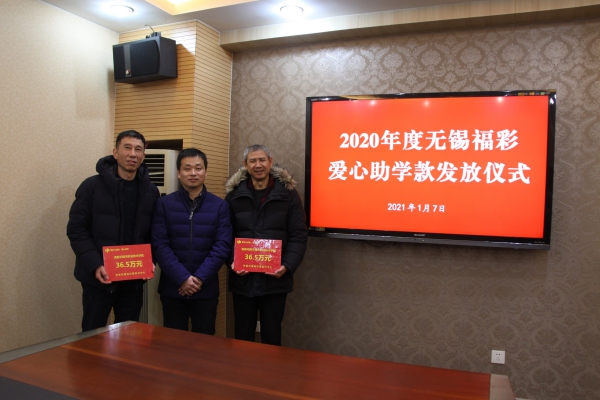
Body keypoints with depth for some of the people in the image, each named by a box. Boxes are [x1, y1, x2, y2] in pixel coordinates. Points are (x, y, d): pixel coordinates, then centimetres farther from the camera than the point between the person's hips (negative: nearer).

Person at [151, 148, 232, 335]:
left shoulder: (220, 206, 1)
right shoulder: (164, 204, 0)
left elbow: (222, 246, -6)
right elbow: (159, 246, -7)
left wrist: (200, 278, -14)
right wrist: (182, 278, -15)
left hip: (206, 289, 0)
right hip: (172, 288, 0)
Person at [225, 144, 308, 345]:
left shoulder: (287, 193, -1)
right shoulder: (234, 195, 3)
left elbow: (299, 235, -4)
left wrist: (288, 265, -16)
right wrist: (231, 262, -11)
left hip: (275, 279, -1)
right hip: (242, 278, 1)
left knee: (271, 335, 12)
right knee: (243, 335, 14)